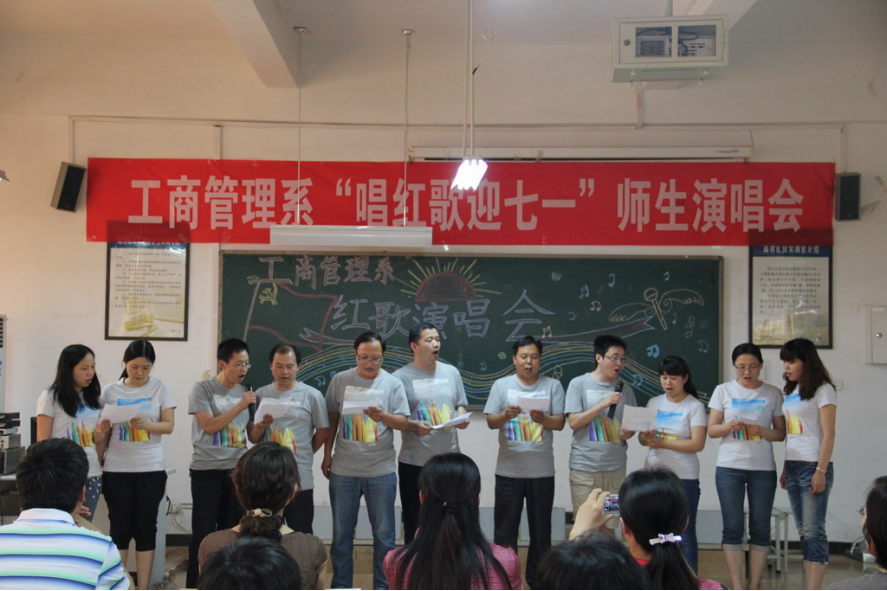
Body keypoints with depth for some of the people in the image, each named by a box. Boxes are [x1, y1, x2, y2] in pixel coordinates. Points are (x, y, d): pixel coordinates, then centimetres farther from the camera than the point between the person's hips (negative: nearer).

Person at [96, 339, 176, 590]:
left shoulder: (160, 388, 0)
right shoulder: (111, 391, 3)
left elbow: (169, 426, -4)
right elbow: (103, 429, 8)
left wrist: (146, 425, -23)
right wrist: (103, 428, -15)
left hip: (151, 468, -1)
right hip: (116, 468, 1)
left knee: (146, 527, 3)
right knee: (120, 527, 4)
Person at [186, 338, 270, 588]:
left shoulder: (245, 392, 10)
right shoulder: (203, 389, -4)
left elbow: (253, 437, 12)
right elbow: (209, 426, -14)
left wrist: (263, 425, -9)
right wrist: (240, 407, -17)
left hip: (237, 470, 5)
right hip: (207, 470, -5)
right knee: (204, 532, -3)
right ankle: (195, 583, 6)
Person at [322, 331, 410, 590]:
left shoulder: (393, 384, -3)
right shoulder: (340, 381, 1)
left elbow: (404, 423, -6)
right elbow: (331, 419, 8)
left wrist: (384, 417, -25)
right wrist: (327, 454, 5)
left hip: (381, 472, -1)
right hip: (343, 471, 1)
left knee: (384, 533, 7)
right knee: (341, 532, 11)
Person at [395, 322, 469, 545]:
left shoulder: (451, 372, 10)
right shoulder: (401, 377, -4)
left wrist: (461, 417, -6)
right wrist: (414, 426, -22)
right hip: (414, 462, -4)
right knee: (415, 523, 7)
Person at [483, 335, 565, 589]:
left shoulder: (553, 386, 2)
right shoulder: (502, 385, 2)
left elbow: (560, 423, -3)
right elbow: (490, 422, -2)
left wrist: (543, 418, -24)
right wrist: (505, 415, -24)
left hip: (542, 470, 1)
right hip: (509, 470, 0)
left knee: (540, 528, 9)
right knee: (505, 527, 6)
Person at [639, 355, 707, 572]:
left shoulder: (695, 406, -4)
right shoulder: (654, 402, 9)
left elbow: (697, 444, -13)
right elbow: (641, 437, 9)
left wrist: (663, 442, -18)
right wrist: (647, 438, -15)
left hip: (684, 478, -4)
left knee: (684, 533, 2)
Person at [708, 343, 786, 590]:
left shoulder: (773, 394, 5)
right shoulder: (723, 391, 5)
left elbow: (780, 433, 6)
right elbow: (711, 430, 4)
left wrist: (760, 430, -14)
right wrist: (729, 426, -17)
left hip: (763, 469, 1)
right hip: (729, 467, 0)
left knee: (760, 528, 4)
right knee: (732, 528, 0)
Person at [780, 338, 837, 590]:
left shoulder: (823, 390, -5)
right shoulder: (792, 392, 15)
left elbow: (828, 434, -10)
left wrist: (821, 471, -16)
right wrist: (785, 468, 12)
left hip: (813, 466, -7)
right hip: (793, 467, 7)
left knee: (813, 531, -8)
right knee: (803, 532, 7)